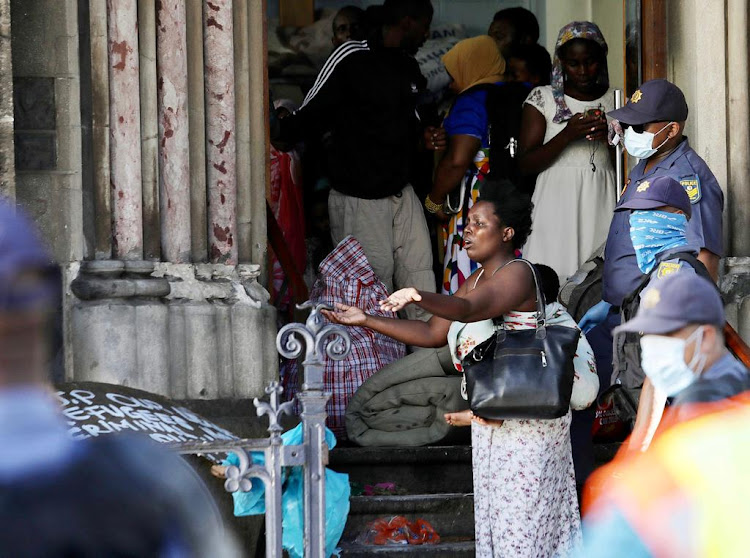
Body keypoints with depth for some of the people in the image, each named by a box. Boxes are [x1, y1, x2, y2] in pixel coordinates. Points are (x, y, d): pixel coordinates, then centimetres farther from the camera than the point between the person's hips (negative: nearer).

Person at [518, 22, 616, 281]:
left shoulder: (615, 100, 11)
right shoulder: (542, 99, 5)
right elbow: (525, 165, 0)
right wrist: (567, 136, -13)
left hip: (601, 205, 2)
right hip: (558, 204, -2)